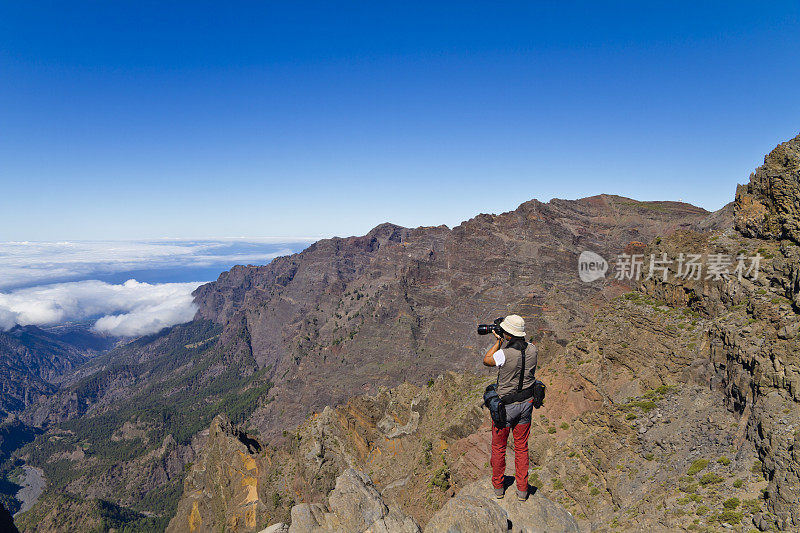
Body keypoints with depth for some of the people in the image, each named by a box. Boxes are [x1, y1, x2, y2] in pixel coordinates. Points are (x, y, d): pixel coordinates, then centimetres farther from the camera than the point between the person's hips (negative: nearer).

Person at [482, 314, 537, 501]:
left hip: (505, 406, -5)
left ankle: (498, 486, 30)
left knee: (498, 447, 16)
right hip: (526, 404, 5)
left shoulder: (504, 354, -26)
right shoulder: (532, 349, -10)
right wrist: (506, 342, 5)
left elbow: (486, 360, -6)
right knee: (521, 447, 18)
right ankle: (522, 489, 27)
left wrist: (498, 341, -1)